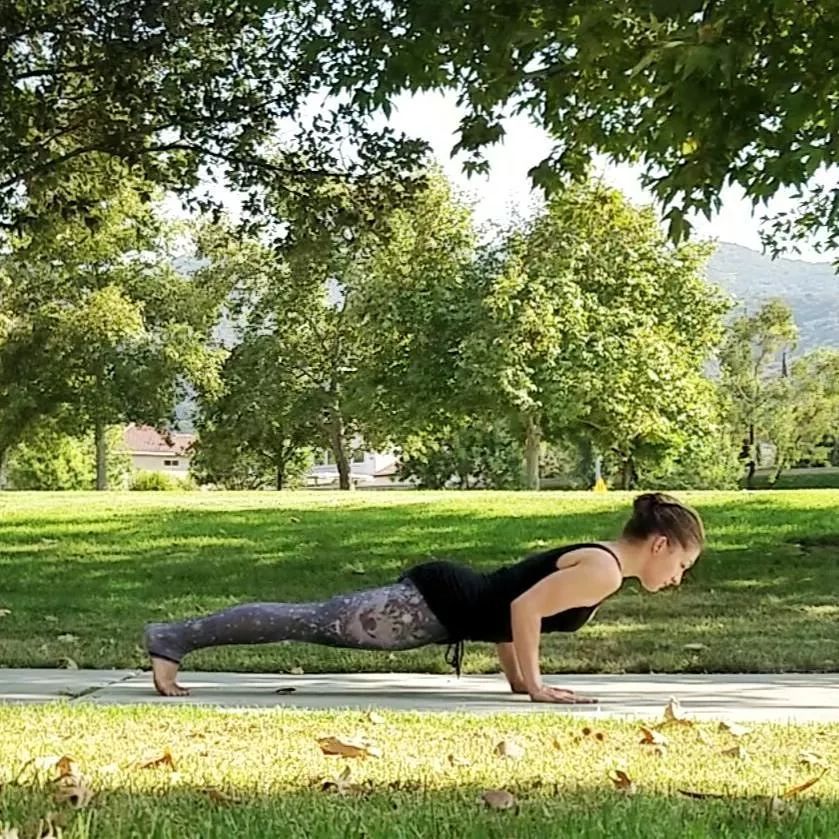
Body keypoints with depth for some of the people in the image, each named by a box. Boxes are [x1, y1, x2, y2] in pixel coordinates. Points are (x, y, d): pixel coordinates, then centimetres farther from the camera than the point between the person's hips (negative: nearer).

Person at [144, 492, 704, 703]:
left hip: (447, 595, 8)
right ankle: (174, 638, -6)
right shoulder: (604, 570, -14)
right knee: (315, 624, -8)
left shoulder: (594, 559, 16)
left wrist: (516, 677, 21)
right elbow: (524, 608, -23)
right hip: (437, 603, -8)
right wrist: (534, 686, -16)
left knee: (316, 623, 10)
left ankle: (177, 636, 14)